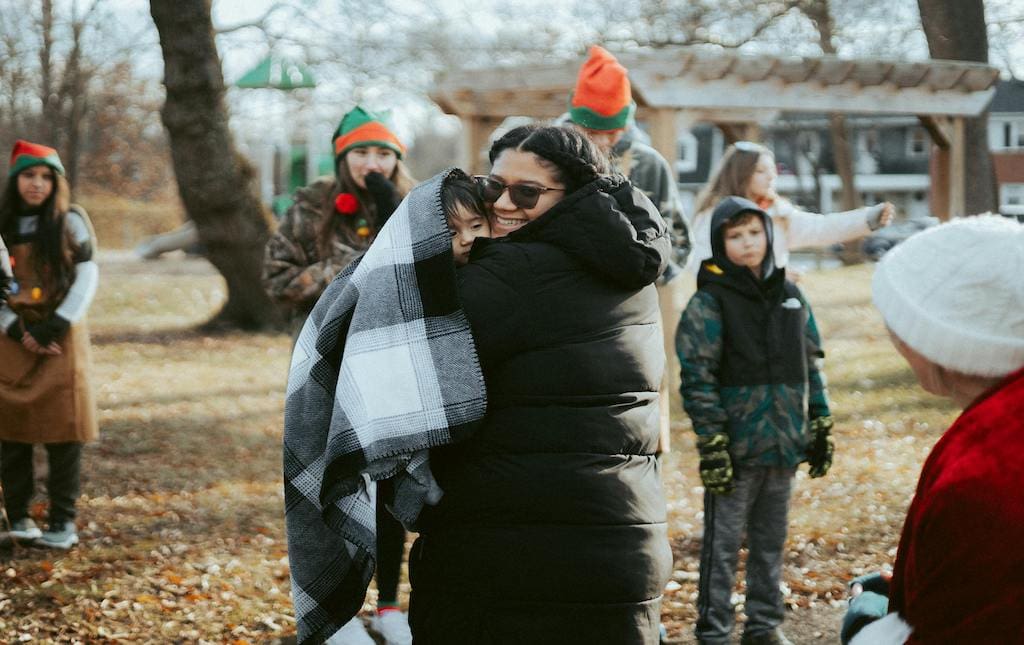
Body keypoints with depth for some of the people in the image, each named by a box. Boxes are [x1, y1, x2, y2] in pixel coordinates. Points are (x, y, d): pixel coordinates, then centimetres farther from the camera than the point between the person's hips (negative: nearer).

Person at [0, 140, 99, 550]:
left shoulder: (70, 222, 0)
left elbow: (87, 277, -4)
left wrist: (55, 327, -12)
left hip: (60, 337, -2)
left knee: (63, 428, -3)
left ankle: (63, 521, 0)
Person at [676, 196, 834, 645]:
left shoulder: (791, 297, 10)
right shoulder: (710, 303, -7)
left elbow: (812, 365, 16)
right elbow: (698, 379, -11)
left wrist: (820, 427, 11)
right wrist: (711, 444, -16)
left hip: (785, 444, 5)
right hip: (736, 449, -5)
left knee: (771, 541, 14)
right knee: (722, 545, 1)